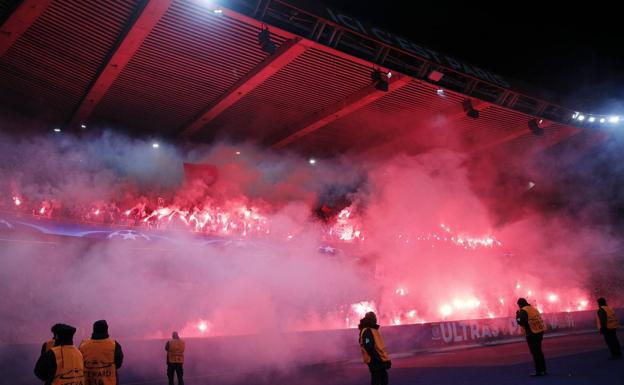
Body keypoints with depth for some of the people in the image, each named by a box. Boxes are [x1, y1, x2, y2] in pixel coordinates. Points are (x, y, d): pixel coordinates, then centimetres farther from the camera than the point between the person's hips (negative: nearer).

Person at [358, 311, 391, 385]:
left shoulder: (371, 330, 17)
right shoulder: (367, 331, -17)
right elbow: (369, 348, -25)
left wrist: (385, 359, 21)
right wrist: (379, 359, -23)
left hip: (377, 360, 10)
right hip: (375, 361, -10)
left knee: (383, 378, 18)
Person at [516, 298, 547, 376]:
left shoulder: (523, 311, -11)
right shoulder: (533, 309, 14)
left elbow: (521, 322, -20)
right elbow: (539, 319, 17)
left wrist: (517, 315, -3)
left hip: (532, 334, -8)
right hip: (540, 332, 8)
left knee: (535, 352, -1)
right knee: (539, 351, 18)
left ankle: (539, 371, 1)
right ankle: (543, 370, 23)